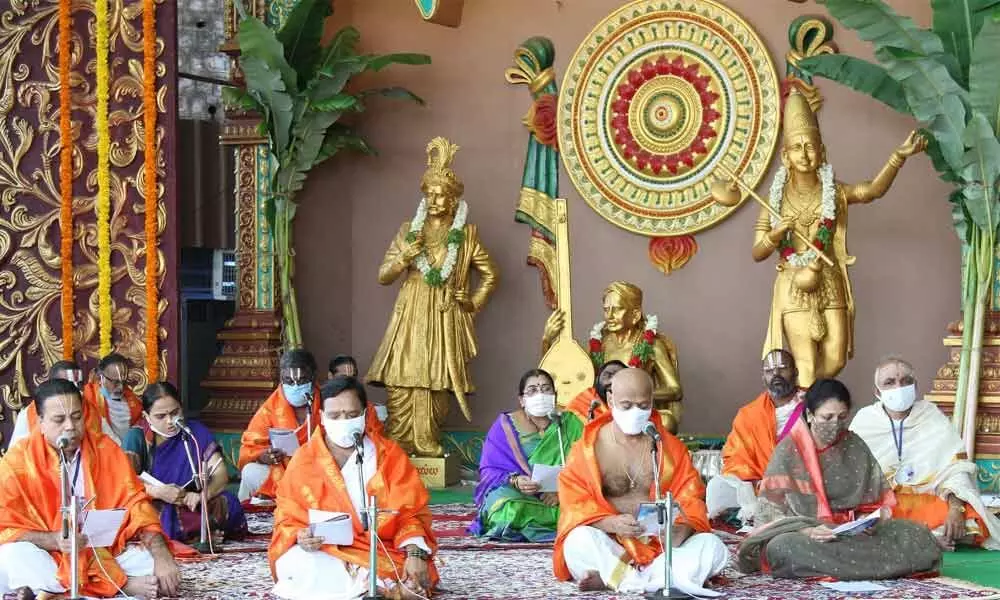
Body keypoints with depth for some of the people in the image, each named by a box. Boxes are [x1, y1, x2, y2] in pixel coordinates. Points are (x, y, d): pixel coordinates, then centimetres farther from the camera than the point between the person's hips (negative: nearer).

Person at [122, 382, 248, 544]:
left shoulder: (196, 432, 3)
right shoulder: (138, 437, -2)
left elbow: (221, 474, -3)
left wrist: (202, 495, -24)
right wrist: (159, 492, -30)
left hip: (191, 506, 1)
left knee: (228, 503, -25)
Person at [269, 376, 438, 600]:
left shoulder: (390, 455, 2)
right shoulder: (302, 461, 1)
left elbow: (410, 512, 0)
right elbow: (288, 521, 3)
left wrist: (415, 553, -19)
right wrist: (302, 538, -21)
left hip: (381, 553, 0)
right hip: (324, 554, 1)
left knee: (414, 580, -31)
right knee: (303, 569, -34)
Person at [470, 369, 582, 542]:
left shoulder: (570, 425, 8)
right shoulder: (505, 426, 5)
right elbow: (489, 471, -2)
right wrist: (515, 481, -23)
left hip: (563, 499, 1)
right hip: (515, 496, -1)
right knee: (510, 508, -36)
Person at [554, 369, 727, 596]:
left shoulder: (671, 446, 9)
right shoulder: (587, 448, 2)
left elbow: (690, 499, 3)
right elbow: (575, 503, -6)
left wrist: (681, 530, -21)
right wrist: (612, 523, -26)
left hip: (663, 545, 3)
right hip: (610, 547, -3)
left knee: (712, 546, -24)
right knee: (580, 541, -33)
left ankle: (611, 578, -31)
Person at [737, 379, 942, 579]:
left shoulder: (855, 448, 9)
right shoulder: (788, 451, -2)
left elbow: (871, 503, 12)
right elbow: (773, 510, -6)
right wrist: (808, 532, -23)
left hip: (851, 533, 3)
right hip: (800, 532, -3)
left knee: (918, 534, -19)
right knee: (782, 547, -40)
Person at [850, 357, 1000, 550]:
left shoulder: (933, 418, 3)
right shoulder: (863, 422, 3)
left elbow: (957, 469, -4)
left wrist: (955, 508, -23)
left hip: (928, 502, 1)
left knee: (972, 519, -28)